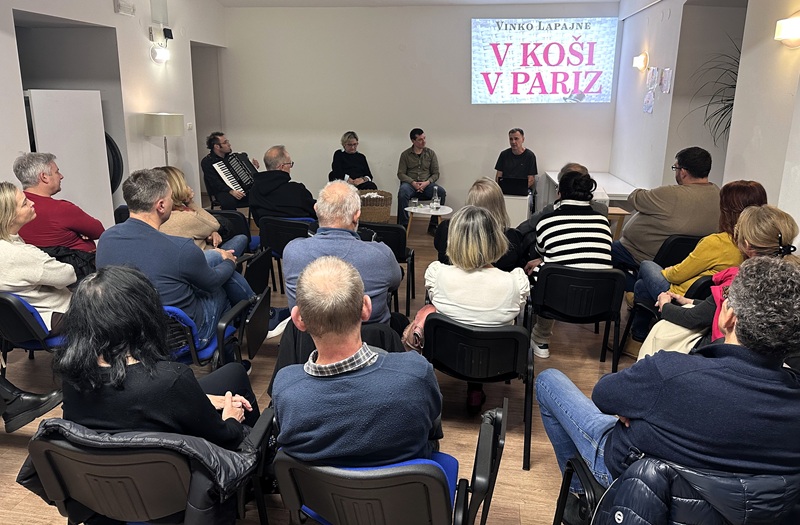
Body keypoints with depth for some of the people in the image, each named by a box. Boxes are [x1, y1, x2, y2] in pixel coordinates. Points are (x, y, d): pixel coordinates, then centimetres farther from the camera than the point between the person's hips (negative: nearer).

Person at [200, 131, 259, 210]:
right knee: (229, 201, -38)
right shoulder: (207, 162, -7)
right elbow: (215, 182, -19)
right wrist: (231, 191, -34)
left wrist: (253, 166, 6)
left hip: (238, 188, 6)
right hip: (221, 191, -6)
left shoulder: (230, 155, 13)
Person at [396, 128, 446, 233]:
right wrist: (413, 183, -14)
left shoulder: (430, 153, 12)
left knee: (441, 192, -28)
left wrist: (427, 183, -11)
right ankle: (403, 225, -26)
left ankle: (433, 226, -20)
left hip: (427, 184, 1)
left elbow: (436, 173, 9)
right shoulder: (405, 154, 9)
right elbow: (400, 174, 3)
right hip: (410, 183, -1)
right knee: (403, 192, -36)